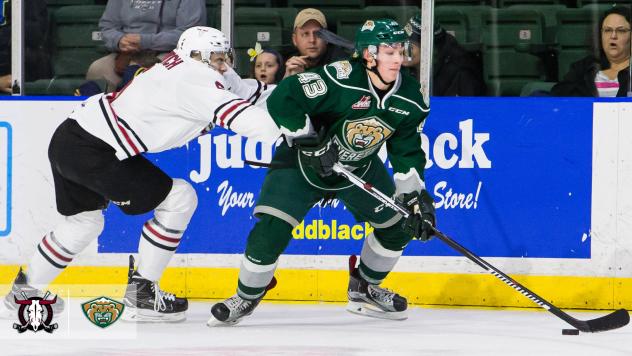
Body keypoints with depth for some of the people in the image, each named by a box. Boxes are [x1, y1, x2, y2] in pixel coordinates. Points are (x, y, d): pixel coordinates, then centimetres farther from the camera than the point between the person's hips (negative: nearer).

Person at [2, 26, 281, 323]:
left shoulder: (173, 67, 18)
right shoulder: (195, 76, -10)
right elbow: (231, 112, -22)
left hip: (67, 138, 10)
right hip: (93, 151, -10)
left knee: (84, 220, 30)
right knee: (178, 199, -4)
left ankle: (26, 288, 43)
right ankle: (141, 293, 1)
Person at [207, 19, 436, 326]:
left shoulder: (409, 98, -11)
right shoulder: (340, 79, -30)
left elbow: (408, 151, -1)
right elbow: (282, 99, -31)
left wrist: (416, 196, -10)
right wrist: (309, 141, -31)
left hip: (360, 168, 6)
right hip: (303, 162, -6)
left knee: (400, 223, 3)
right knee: (271, 229, -19)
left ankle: (364, 290, 26)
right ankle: (246, 298, 3)